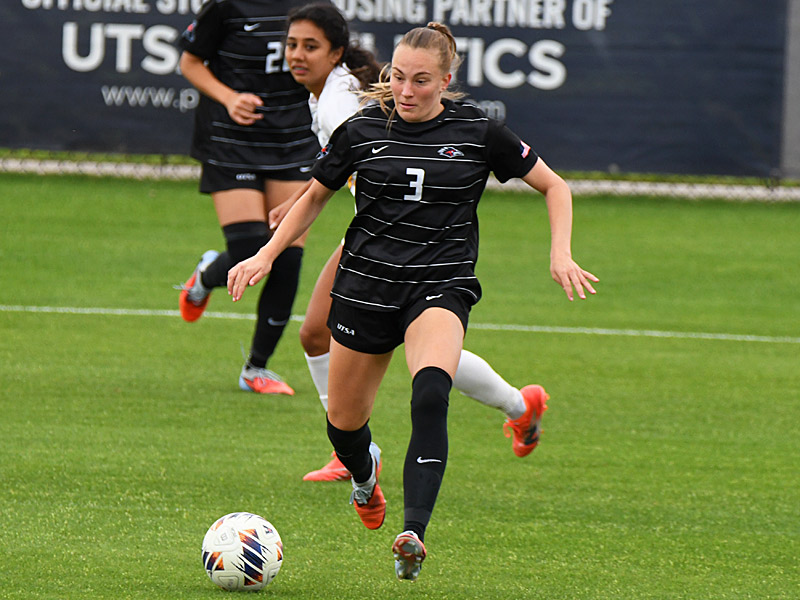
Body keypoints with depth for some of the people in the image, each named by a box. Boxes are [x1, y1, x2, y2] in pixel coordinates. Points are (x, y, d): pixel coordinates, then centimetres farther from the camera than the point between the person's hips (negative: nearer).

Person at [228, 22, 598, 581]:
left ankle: (414, 533, -38)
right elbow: (315, 197, 15)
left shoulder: (478, 132, -4)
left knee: (431, 393, -32)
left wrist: (561, 254, -7)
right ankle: (365, 474, 50)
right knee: (344, 423, 11)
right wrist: (267, 255, 6)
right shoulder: (362, 130, 0)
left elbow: (554, 185, 7)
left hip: (441, 287, -3)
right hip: (366, 284, 3)